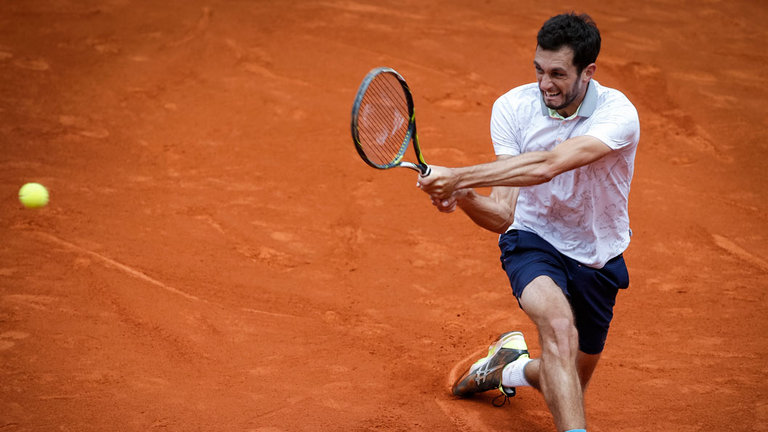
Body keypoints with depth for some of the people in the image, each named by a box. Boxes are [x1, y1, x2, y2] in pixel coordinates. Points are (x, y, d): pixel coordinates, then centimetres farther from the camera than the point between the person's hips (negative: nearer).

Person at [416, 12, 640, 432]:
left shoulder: (618, 114, -24)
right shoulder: (512, 108, -15)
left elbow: (547, 165, -41)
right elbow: (503, 216, -18)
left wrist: (458, 176, -46)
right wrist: (463, 197, -40)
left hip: (598, 259, 1)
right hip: (533, 240, -1)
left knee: (568, 388, 15)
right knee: (557, 320, -36)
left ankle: (514, 367, 49)